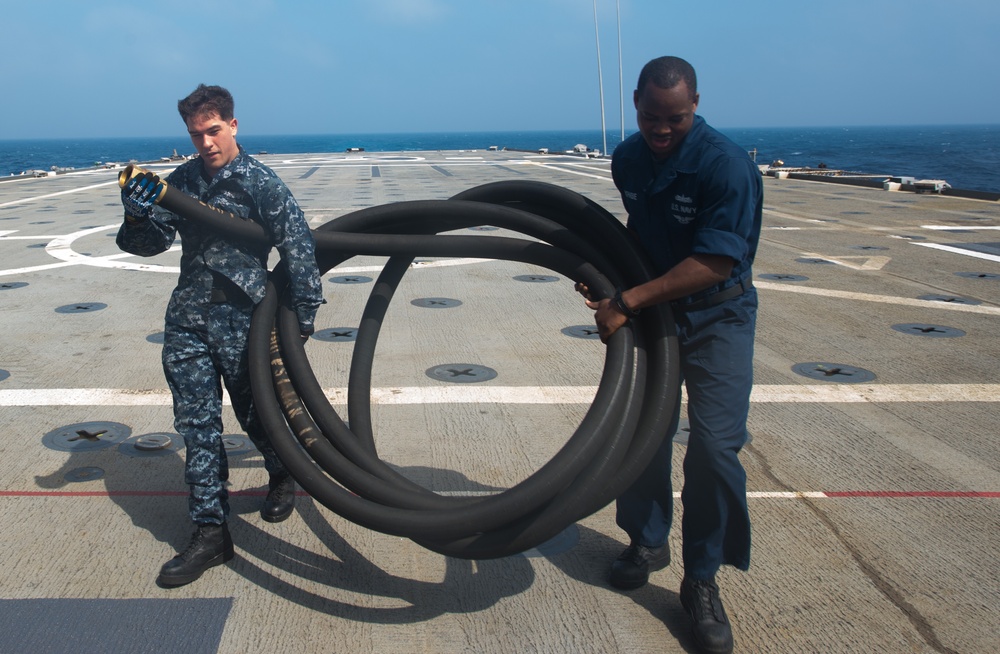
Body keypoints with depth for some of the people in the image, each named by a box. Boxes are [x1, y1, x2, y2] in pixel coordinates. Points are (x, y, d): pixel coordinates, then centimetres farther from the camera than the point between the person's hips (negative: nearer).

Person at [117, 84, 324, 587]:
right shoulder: (182, 180, 9)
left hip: (242, 320, -5)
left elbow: (298, 245, -9)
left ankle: (282, 474, 40)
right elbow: (152, 243, 9)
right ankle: (210, 534, 13)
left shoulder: (260, 181, -7)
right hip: (187, 320, 5)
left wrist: (304, 314, -12)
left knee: (256, 412, 7)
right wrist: (138, 218, -13)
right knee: (197, 425, 4)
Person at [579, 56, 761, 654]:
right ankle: (648, 540, 32)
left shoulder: (727, 166, -24)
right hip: (648, 308, 6)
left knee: (715, 445, -10)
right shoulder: (629, 158, -1)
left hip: (716, 316, -5)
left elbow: (714, 263, -28)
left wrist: (627, 303, -28)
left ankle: (702, 581, 7)